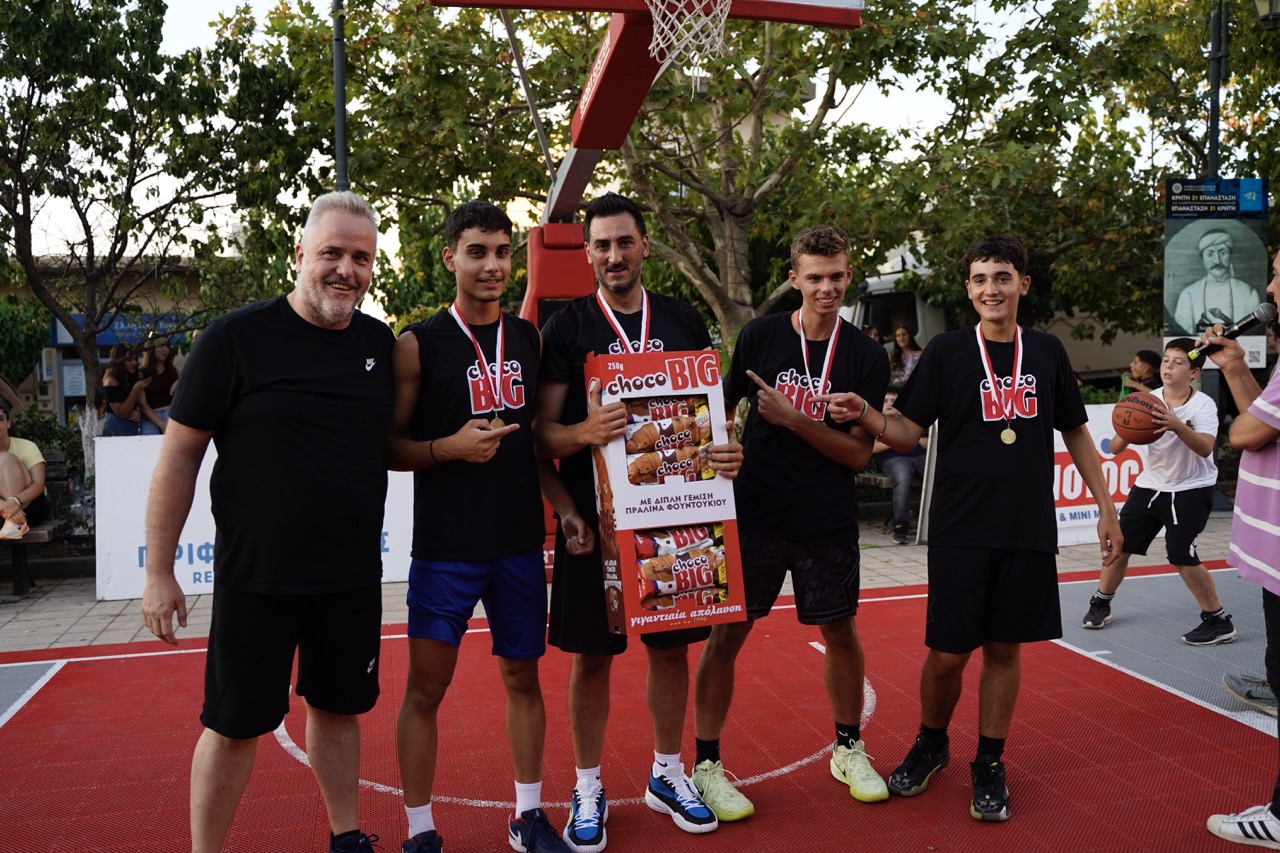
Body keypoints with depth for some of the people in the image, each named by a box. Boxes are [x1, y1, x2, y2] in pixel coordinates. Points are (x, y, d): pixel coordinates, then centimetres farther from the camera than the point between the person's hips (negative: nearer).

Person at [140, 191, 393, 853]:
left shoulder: (380, 343, 4)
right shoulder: (238, 337, -10)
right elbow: (179, 454, -6)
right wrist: (158, 572, -6)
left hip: (354, 576, 4)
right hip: (256, 577, -4)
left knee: (338, 705, 17)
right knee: (234, 722, 7)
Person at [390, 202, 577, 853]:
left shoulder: (529, 339, 8)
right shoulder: (419, 344, -5)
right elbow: (388, 446, -5)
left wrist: (565, 506, 7)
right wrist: (450, 446, -21)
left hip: (520, 543, 4)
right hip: (444, 548, -4)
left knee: (523, 676, 13)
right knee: (426, 685, 3)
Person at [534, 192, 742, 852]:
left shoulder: (684, 320, 8)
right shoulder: (566, 326, -2)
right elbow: (542, 433, -5)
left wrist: (728, 452, -9)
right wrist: (584, 433, -26)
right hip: (595, 517, -3)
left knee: (672, 646, 12)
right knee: (592, 654, 6)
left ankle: (666, 774, 32)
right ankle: (588, 789, 24)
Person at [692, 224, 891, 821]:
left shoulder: (866, 357, -3)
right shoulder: (760, 335, -3)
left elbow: (859, 453, -7)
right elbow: (722, 406, 10)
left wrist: (792, 419, -17)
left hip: (829, 522, 1)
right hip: (754, 515, -1)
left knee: (841, 634, 12)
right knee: (726, 635, 0)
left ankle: (848, 750, 35)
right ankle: (706, 765, 14)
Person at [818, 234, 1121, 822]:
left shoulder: (1047, 352, 7)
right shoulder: (947, 350, -1)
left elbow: (1076, 435, 14)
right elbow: (908, 433, -4)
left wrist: (1106, 508, 11)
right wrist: (863, 414, -23)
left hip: (1029, 531, 2)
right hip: (960, 530, -2)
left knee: (1005, 648, 9)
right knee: (947, 653, 0)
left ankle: (989, 763, 26)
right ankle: (931, 744, 27)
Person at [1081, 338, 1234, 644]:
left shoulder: (1204, 405, -16)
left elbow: (1205, 448, -33)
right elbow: (1115, 448, -12)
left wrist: (1177, 426, -49)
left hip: (1191, 489, -4)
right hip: (1150, 485, 4)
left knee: (1181, 555, -16)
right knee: (1119, 544, 4)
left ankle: (1219, 621, 2)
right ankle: (1100, 603, 25)